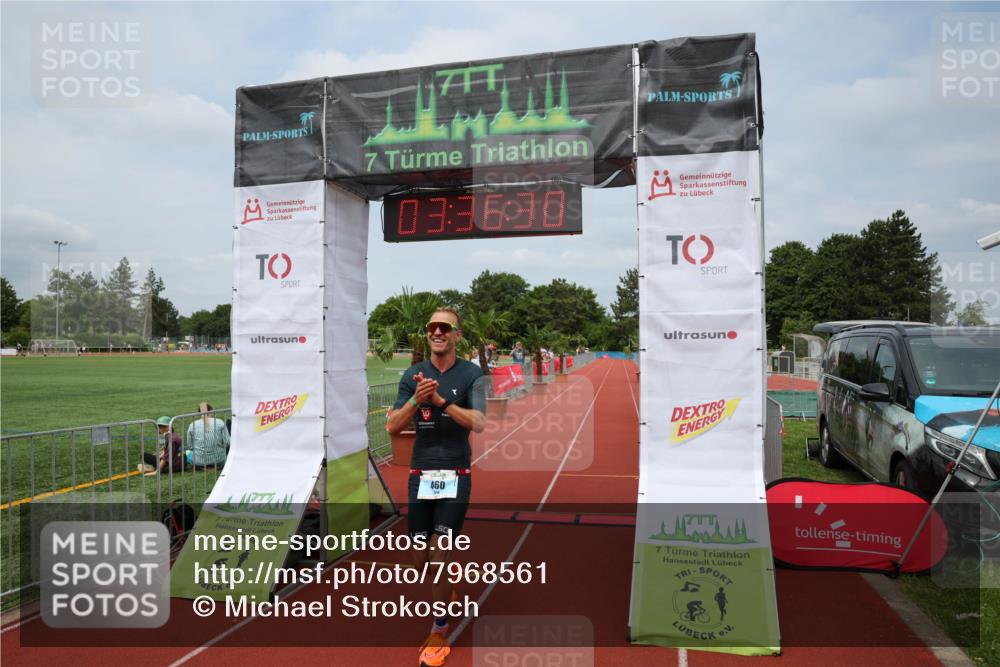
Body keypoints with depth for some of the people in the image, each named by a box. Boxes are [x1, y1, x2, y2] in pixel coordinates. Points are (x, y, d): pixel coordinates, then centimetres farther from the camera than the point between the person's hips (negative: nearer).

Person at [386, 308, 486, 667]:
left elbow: (479, 423, -18)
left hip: (455, 477, -3)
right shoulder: (413, 375, 3)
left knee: (440, 555, -5)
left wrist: (440, 400, -26)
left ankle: (440, 632, 14)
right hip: (420, 475, 3)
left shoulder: (471, 374, -4)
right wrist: (417, 400, -21)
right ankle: (445, 592, 44)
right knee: (420, 559, 11)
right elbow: (392, 427, -4)